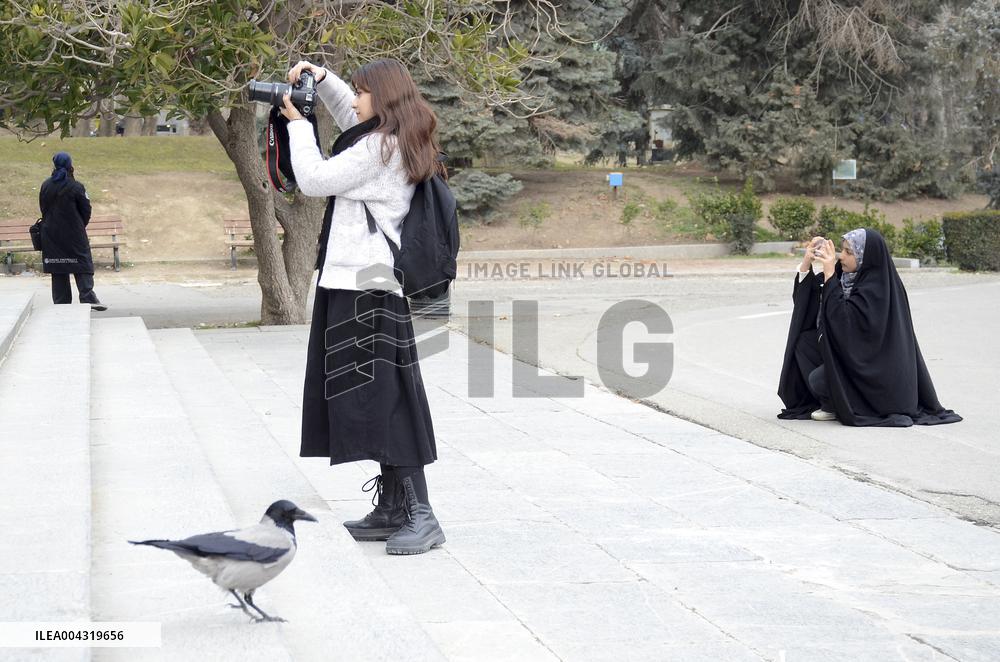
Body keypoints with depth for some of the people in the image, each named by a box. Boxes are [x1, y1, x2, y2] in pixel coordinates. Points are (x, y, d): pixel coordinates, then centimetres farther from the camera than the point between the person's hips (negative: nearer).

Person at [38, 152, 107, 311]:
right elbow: (86, 210, -6)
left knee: (58, 269, 8)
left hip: (51, 234, 4)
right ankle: (87, 297, -12)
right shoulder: (76, 187, -11)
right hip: (74, 234, -4)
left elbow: (42, 208, 9)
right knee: (83, 264, 0)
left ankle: (61, 302, 8)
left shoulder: (45, 186, 2)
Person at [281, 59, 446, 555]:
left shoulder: (378, 147, -13)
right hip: (370, 282, 10)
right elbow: (349, 112, 36)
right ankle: (393, 509, 15)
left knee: (381, 398, -12)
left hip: (363, 285, -10)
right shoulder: (395, 141, 16)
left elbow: (313, 179, -11)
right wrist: (321, 77, 20)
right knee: (377, 399, 11)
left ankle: (420, 514, -13)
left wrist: (298, 123, 1)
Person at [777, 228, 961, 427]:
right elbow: (806, 298, 6)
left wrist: (830, 274, -31)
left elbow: (843, 321, -33)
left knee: (817, 379, -24)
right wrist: (807, 261, -11)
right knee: (803, 343, -2)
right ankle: (832, 402, 4)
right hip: (851, 351, 9)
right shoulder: (846, 275, 1)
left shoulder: (876, 287, -23)